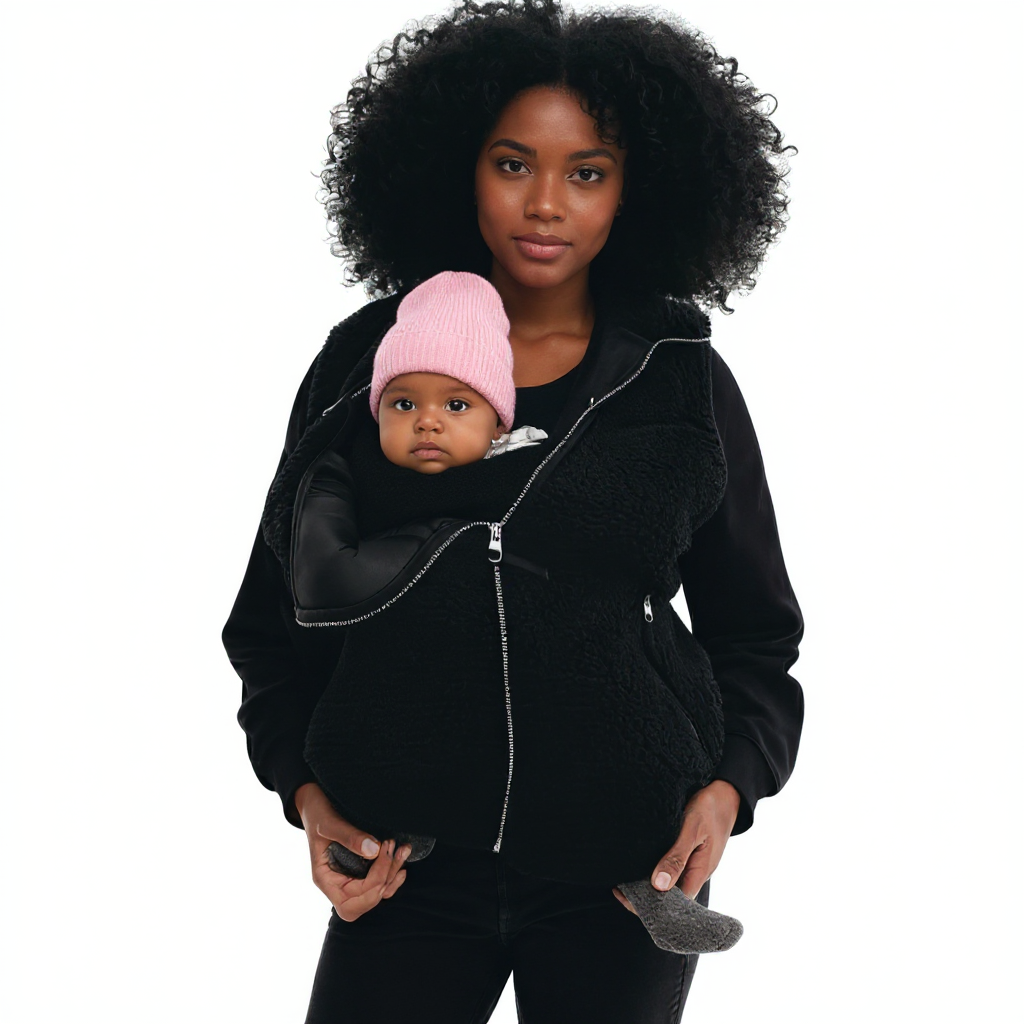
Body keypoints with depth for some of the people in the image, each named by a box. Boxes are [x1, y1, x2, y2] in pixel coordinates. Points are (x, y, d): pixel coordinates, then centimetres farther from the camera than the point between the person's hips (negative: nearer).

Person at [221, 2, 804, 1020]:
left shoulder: (687, 387, 2)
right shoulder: (365, 362, 4)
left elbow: (754, 632, 10)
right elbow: (276, 609, 10)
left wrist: (730, 786, -6)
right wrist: (305, 787, -2)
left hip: (623, 876, 0)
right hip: (408, 862, 0)